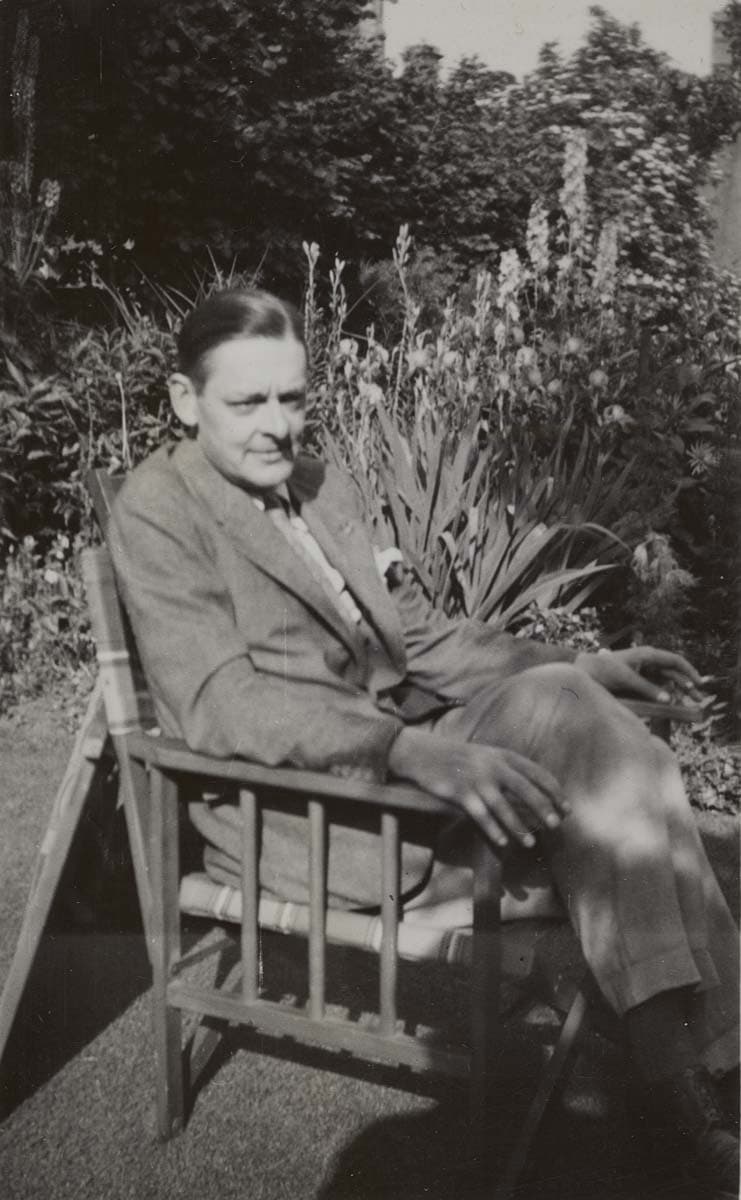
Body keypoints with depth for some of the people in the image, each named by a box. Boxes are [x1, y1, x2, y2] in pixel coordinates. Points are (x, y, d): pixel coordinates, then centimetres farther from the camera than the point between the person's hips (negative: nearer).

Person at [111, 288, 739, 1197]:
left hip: (401, 744, 7)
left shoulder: (320, 483, 16)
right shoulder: (156, 507, -6)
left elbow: (414, 634, 19)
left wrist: (576, 669, 5)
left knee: (560, 704, -21)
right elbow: (218, 702, -19)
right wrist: (411, 751, -34)